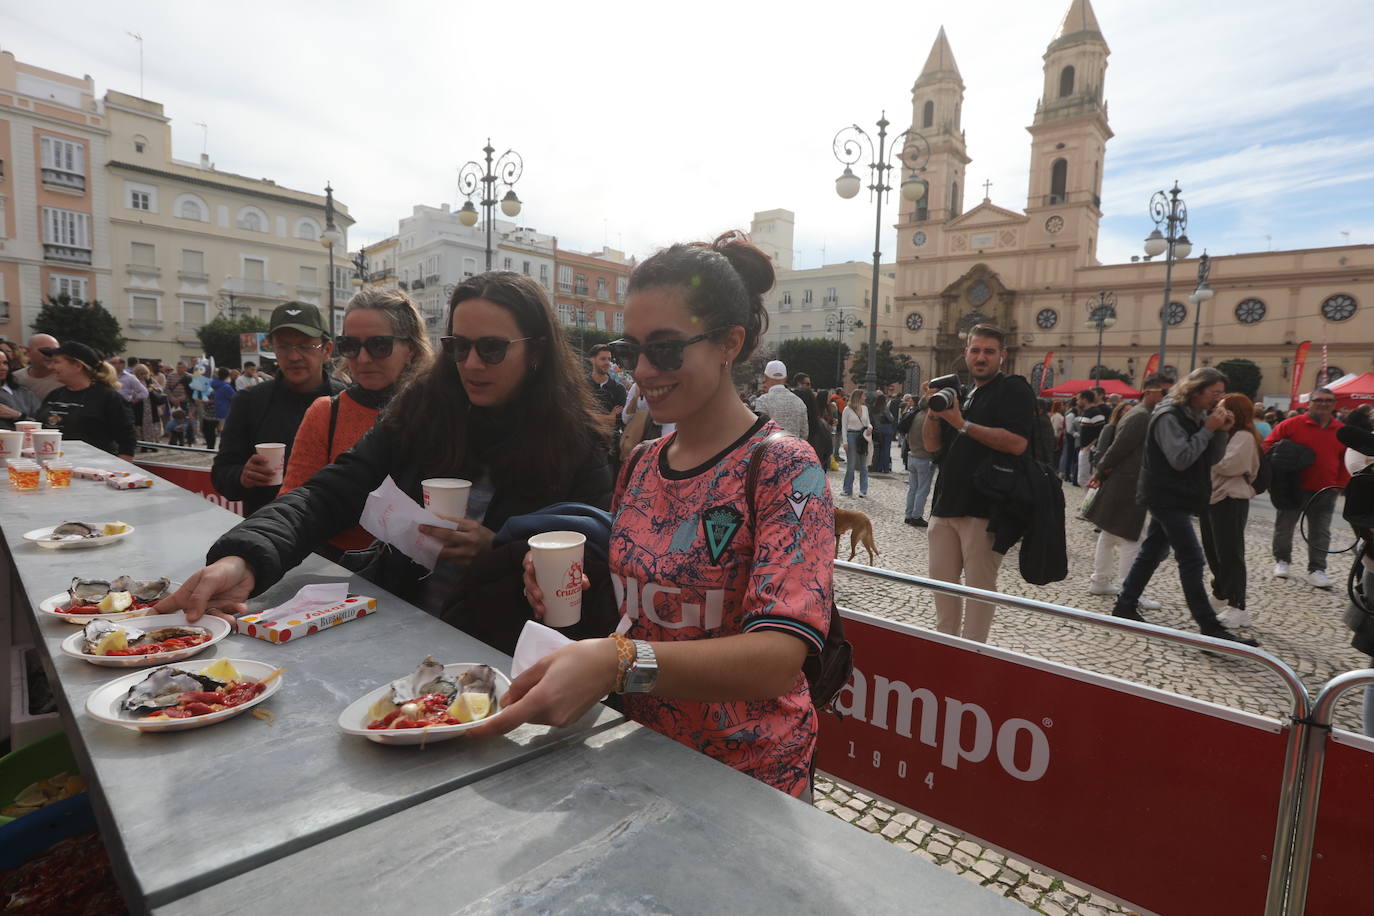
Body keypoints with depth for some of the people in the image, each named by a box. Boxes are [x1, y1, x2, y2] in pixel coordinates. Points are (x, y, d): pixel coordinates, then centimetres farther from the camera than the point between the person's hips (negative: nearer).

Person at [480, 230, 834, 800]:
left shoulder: (784, 469, -16)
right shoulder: (639, 466, 3)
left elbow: (778, 657, -26)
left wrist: (619, 662, -38)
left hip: (743, 773, -3)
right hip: (642, 749, 4)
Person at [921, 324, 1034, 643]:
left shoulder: (1014, 391, -3)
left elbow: (1017, 443, -20)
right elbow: (931, 445, 14)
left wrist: (963, 424, -17)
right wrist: (933, 411, -2)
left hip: (985, 507, -7)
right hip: (946, 505, 7)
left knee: (979, 586, 0)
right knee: (942, 580, 13)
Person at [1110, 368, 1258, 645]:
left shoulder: (1197, 416, 12)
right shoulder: (1169, 417, -15)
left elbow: (1212, 458, 12)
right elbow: (1180, 459, -23)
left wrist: (1221, 431, -3)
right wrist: (1208, 430, -18)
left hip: (1175, 498, 9)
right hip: (1167, 497, -9)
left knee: (1152, 552, 13)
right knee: (1192, 559, -10)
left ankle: (1125, 606, 20)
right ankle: (1209, 627, -7)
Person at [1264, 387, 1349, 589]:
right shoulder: (1291, 424, -7)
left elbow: (1346, 460, 11)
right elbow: (1269, 445, -3)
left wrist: (1340, 484, 3)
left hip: (1326, 491, 3)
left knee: (1320, 532, 5)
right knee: (1284, 526, 9)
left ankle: (1316, 570, 12)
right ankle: (1282, 560, 27)